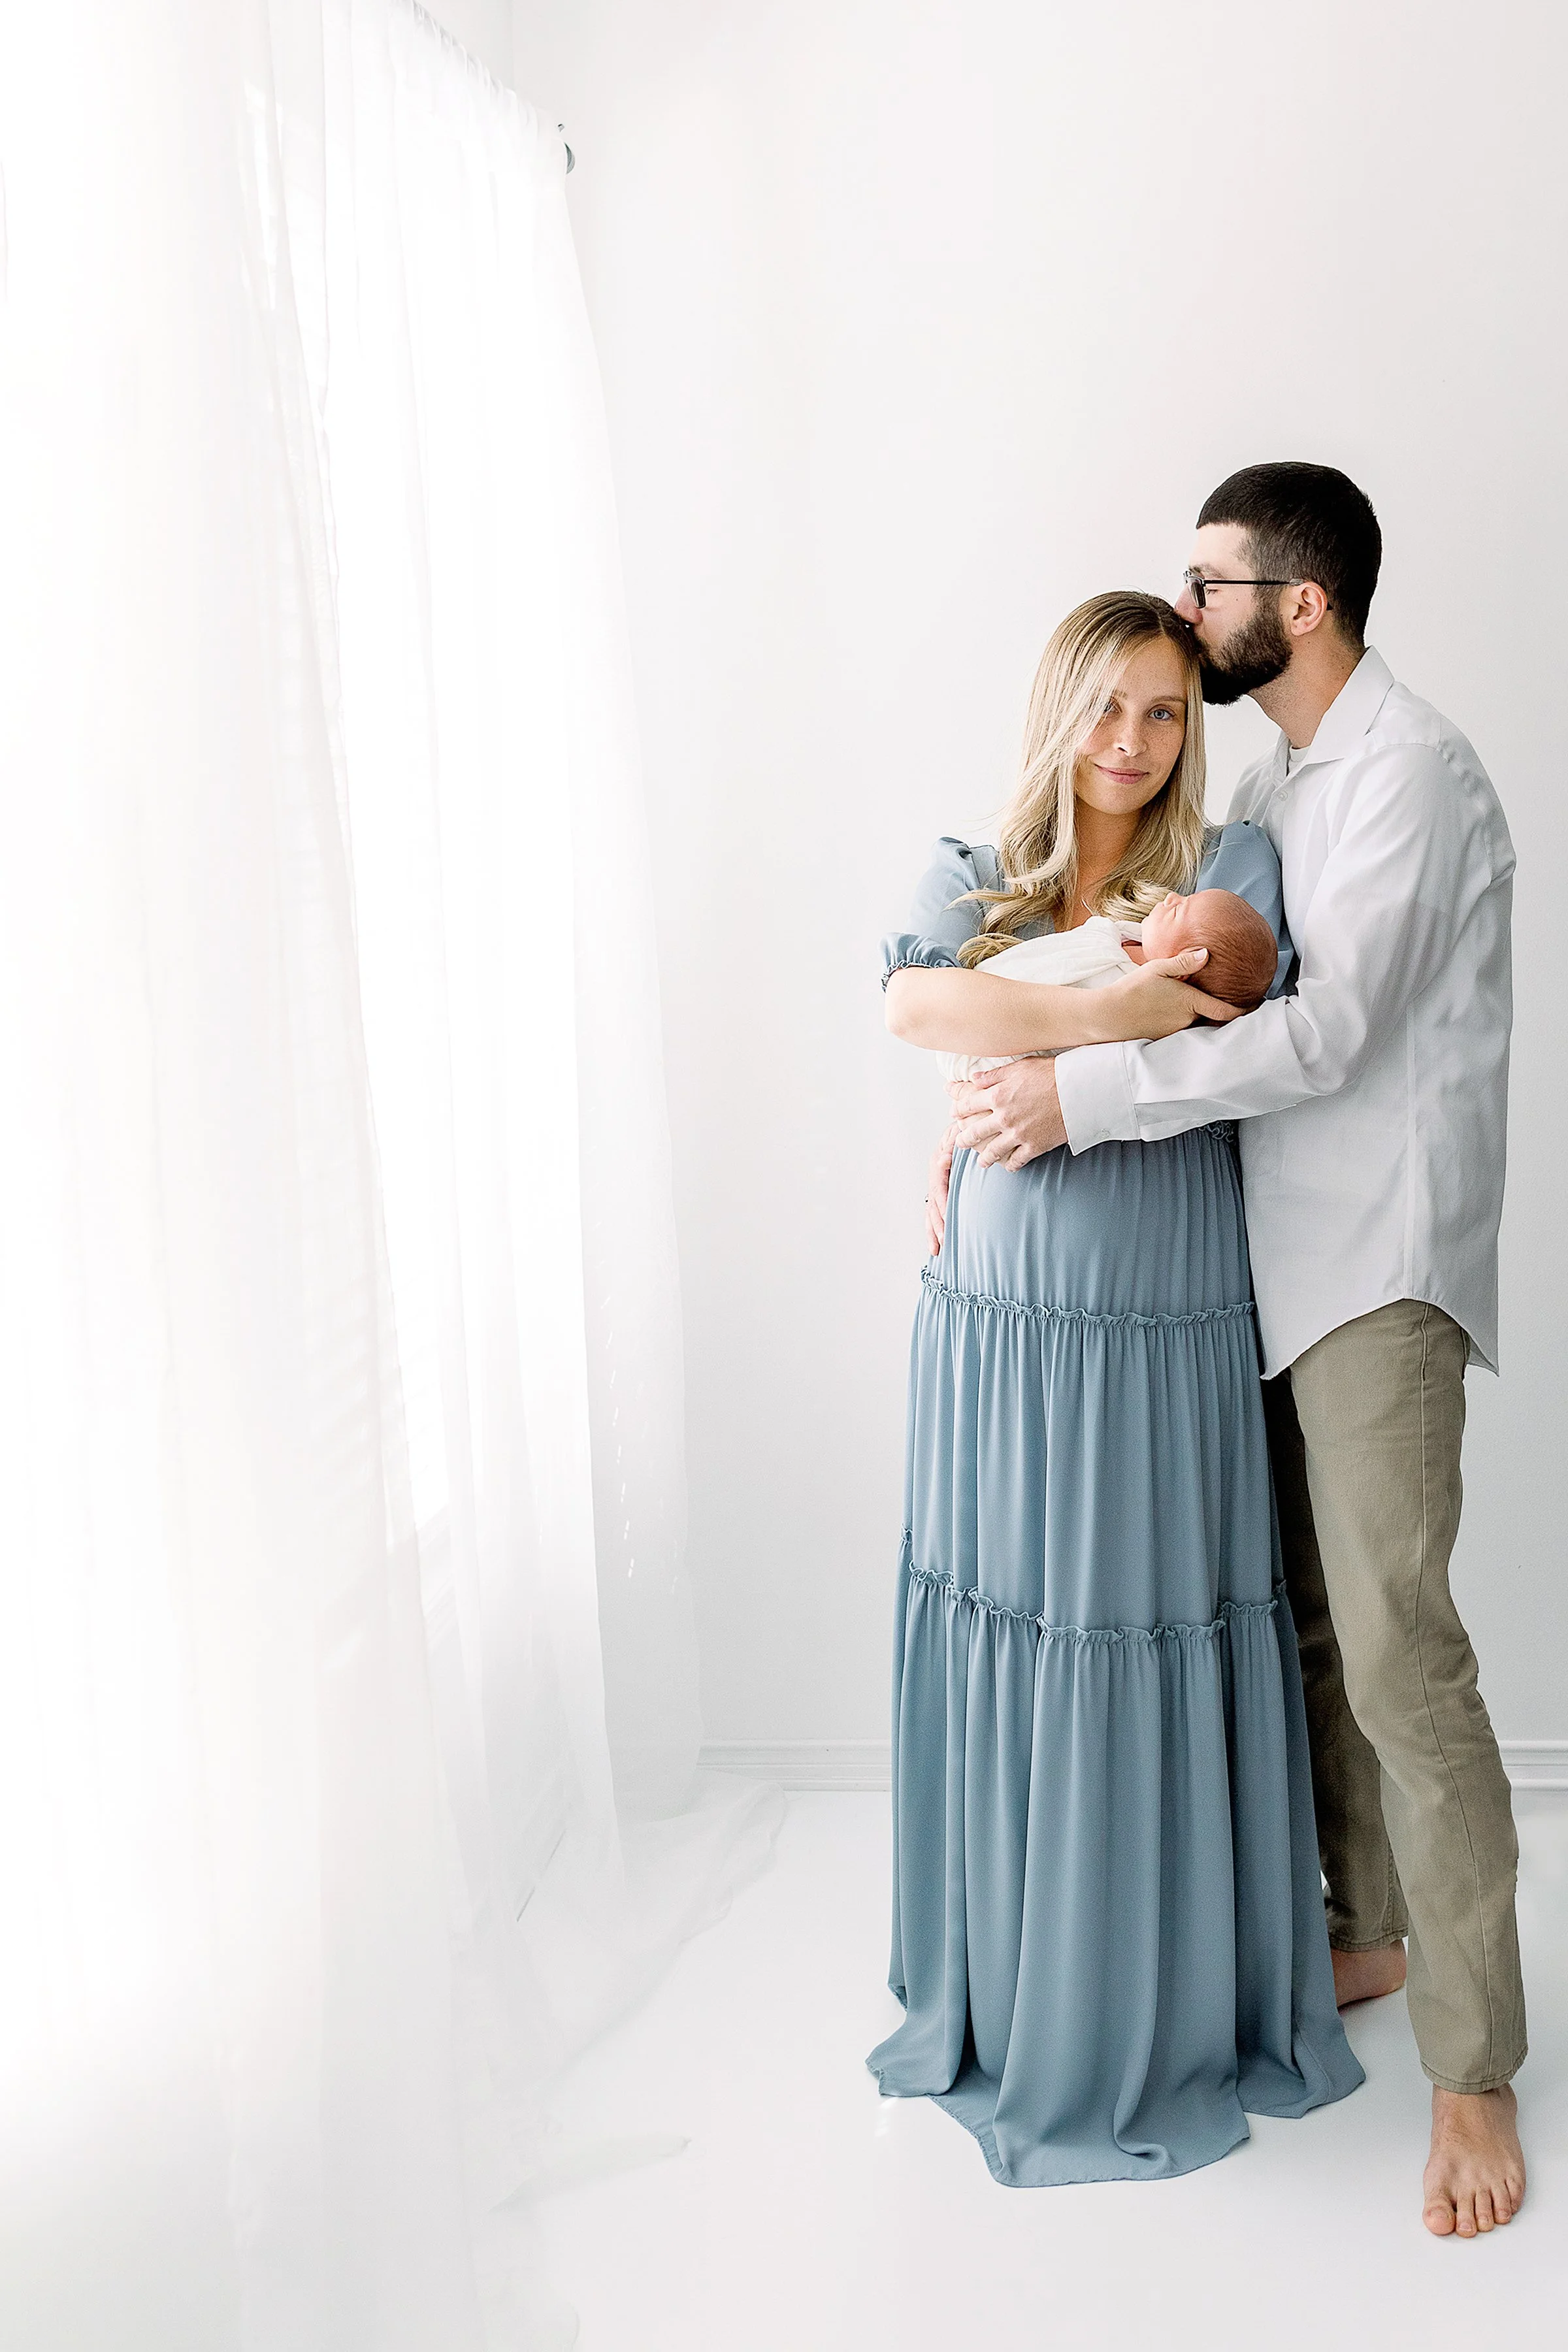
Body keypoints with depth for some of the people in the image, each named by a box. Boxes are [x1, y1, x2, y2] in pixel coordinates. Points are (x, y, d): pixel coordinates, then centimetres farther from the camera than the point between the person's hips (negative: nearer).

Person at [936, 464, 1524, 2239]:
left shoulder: (1410, 773, -13)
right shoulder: (1274, 780, 16)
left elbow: (1325, 1033, -23)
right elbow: (1207, 998, 19)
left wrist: (1083, 1093, -22)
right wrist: (1001, 1111, 7)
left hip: (1382, 1261, -9)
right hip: (1285, 1259, 9)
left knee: (1395, 1644, -11)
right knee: (1307, 1616, 14)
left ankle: (1473, 2068, 0)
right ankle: (1368, 1930, 31)